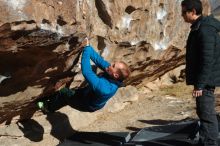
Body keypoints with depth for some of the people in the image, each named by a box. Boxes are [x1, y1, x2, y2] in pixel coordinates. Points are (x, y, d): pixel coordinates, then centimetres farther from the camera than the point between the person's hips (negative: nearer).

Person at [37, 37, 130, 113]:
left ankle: (48, 108, 30)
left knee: (64, 92, 7)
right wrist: (88, 47, -26)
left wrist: (86, 49, -43)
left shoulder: (104, 88, -46)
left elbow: (86, 72, -46)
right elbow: (99, 60, -18)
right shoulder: (113, 78, -23)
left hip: (88, 104, -7)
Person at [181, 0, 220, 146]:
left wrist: (200, 84, -23)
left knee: (207, 113, -5)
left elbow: (208, 60, -23)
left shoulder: (205, 30, -20)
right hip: (203, 79, 11)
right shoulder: (198, 27, 13)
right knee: (203, 112, 17)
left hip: (205, 80, -11)